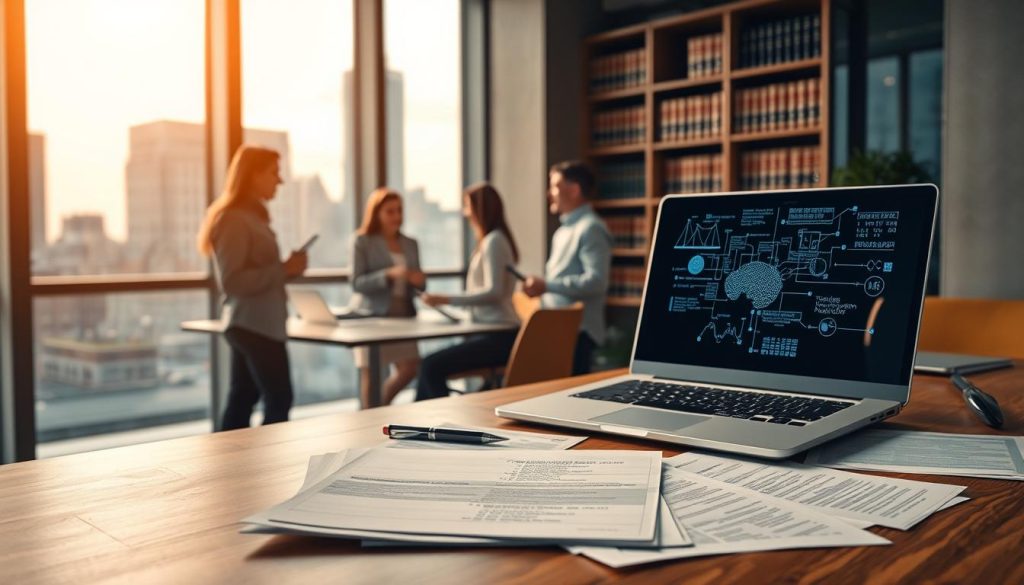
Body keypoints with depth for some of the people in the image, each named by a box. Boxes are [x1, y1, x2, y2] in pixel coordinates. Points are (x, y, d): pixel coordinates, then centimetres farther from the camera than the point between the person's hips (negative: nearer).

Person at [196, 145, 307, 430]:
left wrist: (286, 269, 6)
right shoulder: (233, 219, -15)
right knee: (279, 401, -5)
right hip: (254, 323, -10)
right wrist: (283, 270, -20)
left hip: (255, 323, 10)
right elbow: (231, 281, -22)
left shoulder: (251, 216, 16)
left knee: (242, 401, 11)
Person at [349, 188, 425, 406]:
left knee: (410, 369, 2)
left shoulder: (410, 244, 14)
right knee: (371, 372, -2)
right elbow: (356, 283, -10)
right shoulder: (362, 241, -3)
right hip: (372, 315, -5)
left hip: (403, 314, 5)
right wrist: (389, 274, -24)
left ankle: (381, 408, 26)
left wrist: (420, 281, -6)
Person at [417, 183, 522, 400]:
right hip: (494, 334, 10)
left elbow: (494, 292, -19)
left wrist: (447, 299, -18)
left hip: (499, 336, -10)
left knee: (432, 366, -17)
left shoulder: (494, 241, -11)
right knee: (430, 364, 8)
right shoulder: (489, 240, 17)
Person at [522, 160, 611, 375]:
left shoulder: (590, 228, -11)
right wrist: (541, 286, 9)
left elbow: (596, 281, -22)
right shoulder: (564, 230, 20)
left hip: (576, 332, -10)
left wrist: (547, 286, -21)